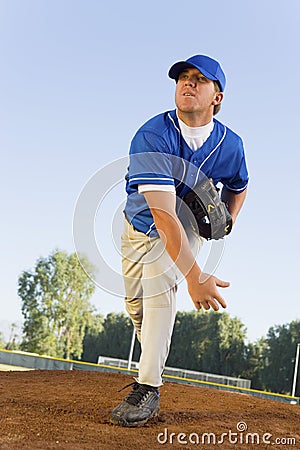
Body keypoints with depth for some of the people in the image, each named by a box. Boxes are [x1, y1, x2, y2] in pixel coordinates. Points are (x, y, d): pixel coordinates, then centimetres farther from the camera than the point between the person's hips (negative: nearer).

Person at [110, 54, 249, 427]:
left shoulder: (230, 145, -17)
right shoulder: (151, 137, -30)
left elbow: (237, 186, 8)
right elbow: (162, 213, -40)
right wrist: (194, 277, -46)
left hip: (186, 226, 0)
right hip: (139, 225, 1)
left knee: (159, 284, -25)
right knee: (135, 302, 7)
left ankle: (148, 388, -21)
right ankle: (151, 362, 37)